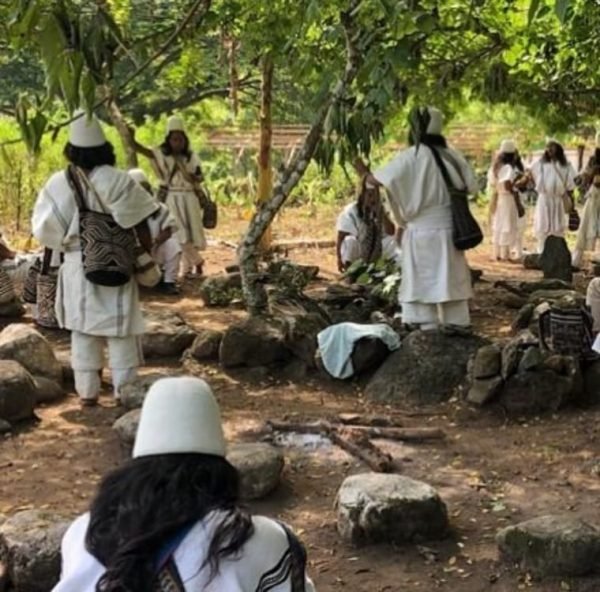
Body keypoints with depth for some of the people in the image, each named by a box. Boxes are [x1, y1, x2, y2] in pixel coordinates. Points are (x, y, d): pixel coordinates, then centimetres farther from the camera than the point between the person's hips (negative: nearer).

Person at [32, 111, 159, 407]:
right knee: (120, 331, 6)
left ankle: (87, 392, 19)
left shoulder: (58, 183, -6)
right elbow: (140, 225, -11)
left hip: (76, 266, 3)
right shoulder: (117, 181, -15)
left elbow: (44, 230, -2)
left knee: (83, 330, 14)